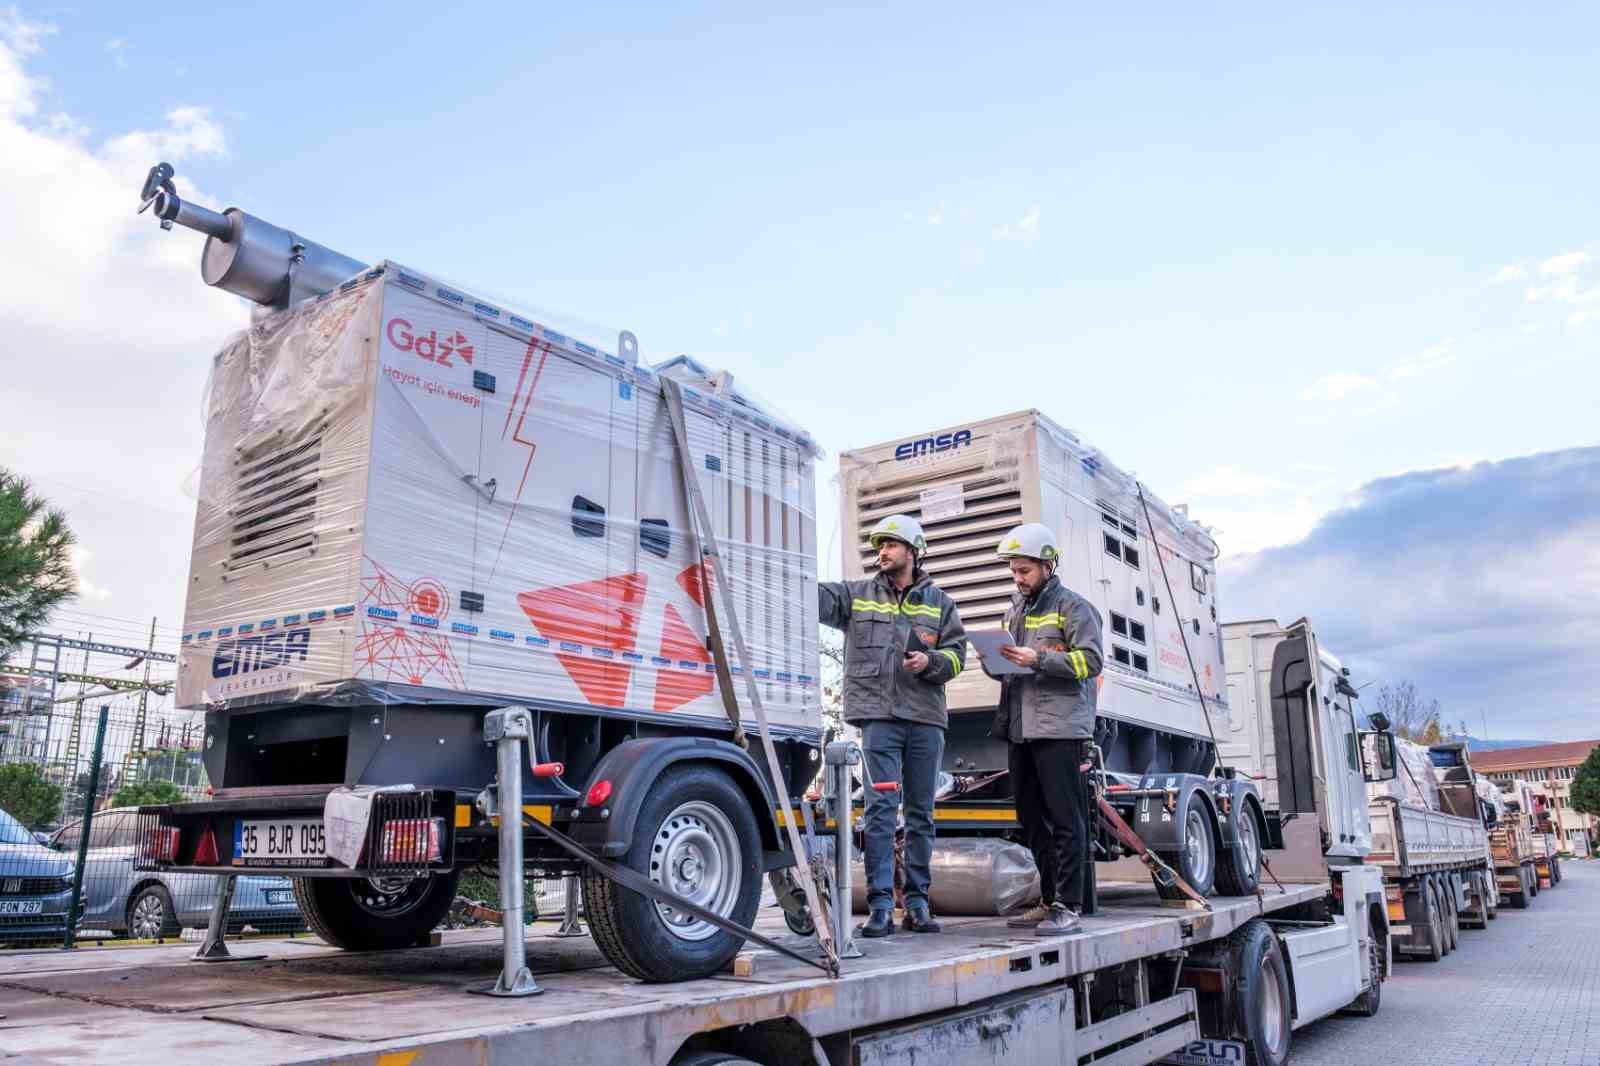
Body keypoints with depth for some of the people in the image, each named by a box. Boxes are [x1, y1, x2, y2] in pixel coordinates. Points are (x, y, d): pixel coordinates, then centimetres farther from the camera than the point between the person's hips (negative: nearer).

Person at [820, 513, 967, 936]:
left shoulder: (938, 602, 13)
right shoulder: (856, 595, 9)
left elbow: (957, 653, 10)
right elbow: (814, 595, -4)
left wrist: (930, 661, -10)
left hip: (926, 718, 2)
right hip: (878, 715, -2)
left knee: (921, 814, 8)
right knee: (881, 809, -8)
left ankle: (917, 902, 18)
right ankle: (880, 905, -4)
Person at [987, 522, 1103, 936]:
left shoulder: (1072, 606, -3)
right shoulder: (1015, 610, 21)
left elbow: (1090, 661, -12)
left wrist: (1038, 659, -20)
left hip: (1059, 727, -8)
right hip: (1020, 729, 8)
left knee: (1065, 820, -5)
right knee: (1032, 819, 13)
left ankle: (1068, 906, 1)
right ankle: (1048, 901, 23)